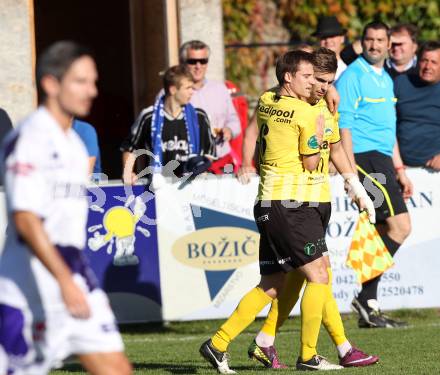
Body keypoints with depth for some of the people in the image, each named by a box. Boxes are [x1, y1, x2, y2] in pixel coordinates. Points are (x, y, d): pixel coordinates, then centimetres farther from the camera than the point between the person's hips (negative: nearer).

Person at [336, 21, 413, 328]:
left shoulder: (386, 80, 19)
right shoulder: (353, 76, -8)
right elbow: (344, 127, -14)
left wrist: (399, 170, 22)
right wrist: (352, 173, -19)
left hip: (383, 160, 9)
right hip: (365, 158, -9)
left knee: (386, 233, 8)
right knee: (400, 225, -16)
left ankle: (369, 308, 11)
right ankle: (367, 298, -12)